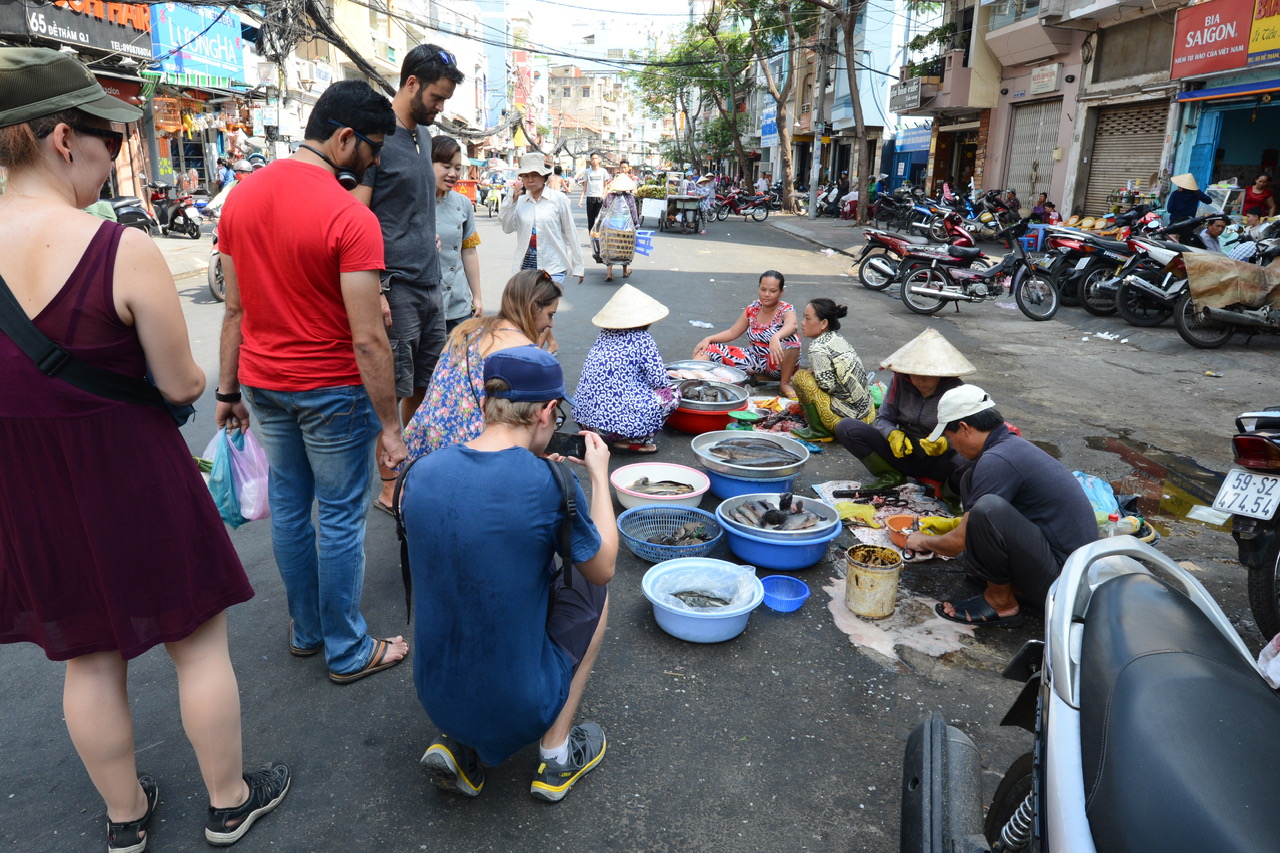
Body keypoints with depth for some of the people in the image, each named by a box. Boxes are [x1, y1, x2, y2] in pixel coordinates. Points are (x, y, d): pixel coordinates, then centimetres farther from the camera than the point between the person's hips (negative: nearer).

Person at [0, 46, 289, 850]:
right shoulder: (124, 249, -22)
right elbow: (181, 385, -16)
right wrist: (188, 370, 5)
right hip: (136, 481, -5)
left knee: (90, 656, 22)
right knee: (200, 641, 15)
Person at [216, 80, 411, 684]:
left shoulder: (242, 197, 2)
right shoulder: (351, 218, -20)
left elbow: (235, 310, 7)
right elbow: (367, 339, -22)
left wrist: (228, 390, 13)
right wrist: (388, 425, -15)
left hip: (264, 384, 7)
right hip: (332, 391, -7)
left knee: (288, 508, 18)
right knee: (340, 520, 6)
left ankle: (306, 629, 36)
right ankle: (347, 652, 22)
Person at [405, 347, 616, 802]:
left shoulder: (421, 473, -7)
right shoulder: (551, 484, -22)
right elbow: (603, 568, -4)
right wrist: (599, 475, 6)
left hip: (435, 696, 5)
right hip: (521, 703, -4)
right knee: (590, 586, 17)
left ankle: (458, 745, 16)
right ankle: (556, 756, 18)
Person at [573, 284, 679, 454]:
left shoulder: (604, 334, 12)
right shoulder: (642, 339, -6)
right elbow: (659, 380, -8)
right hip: (616, 419, -8)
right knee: (672, 395, 7)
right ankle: (631, 442, 0)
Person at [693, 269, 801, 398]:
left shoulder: (786, 310, -13)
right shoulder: (752, 309, 3)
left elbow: (792, 325, -37)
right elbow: (733, 333, 10)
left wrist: (775, 338, -59)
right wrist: (708, 339, -6)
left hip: (777, 365, -5)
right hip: (755, 360, 5)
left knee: (792, 339, -37)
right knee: (708, 349, -8)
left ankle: (785, 383, -18)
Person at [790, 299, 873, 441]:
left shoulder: (818, 349, -18)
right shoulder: (837, 340, 9)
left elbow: (827, 386, -18)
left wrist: (810, 373, 0)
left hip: (848, 418, -9)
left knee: (800, 377, -10)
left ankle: (819, 431, -3)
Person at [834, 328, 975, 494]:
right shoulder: (900, 383, -4)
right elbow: (883, 418, 0)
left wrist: (944, 444, -36)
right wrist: (893, 434, -23)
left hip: (939, 461, -3)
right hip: (902, 454, 3)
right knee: (846, 427, -14)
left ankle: (944, 489, -3)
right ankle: (890, 476, -5)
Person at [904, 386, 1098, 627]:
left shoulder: (997, 460, -21)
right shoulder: (1013, 443, 9)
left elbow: (960, 542, -14)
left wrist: (924, 542, 6)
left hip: (1061, 577, -10)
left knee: (987, 508, -33)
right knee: (972, 480, 10)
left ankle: (1001, 602, -8)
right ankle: (1010, 580, 9)